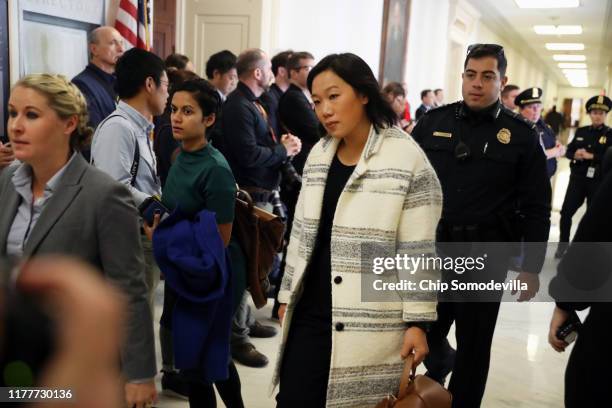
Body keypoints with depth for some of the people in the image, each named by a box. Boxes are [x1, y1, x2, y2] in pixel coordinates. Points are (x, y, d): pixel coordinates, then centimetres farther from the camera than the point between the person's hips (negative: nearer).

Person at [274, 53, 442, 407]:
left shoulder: (408, 159, -11)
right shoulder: (318, 155, 7)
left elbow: (419, 251, -10)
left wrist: (417, 322, -9)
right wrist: (288, 294, 16)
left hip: (372, 326, -5)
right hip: (309, 317, 5)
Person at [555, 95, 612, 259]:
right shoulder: (581, 131, 8)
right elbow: (568, 151, 9)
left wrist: (591, 156, -22)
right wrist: (575, 155, -13)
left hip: (598, 182, -3)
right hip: (577, 178, 3)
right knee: (566, 212, 0)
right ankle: (563, 245, 17)